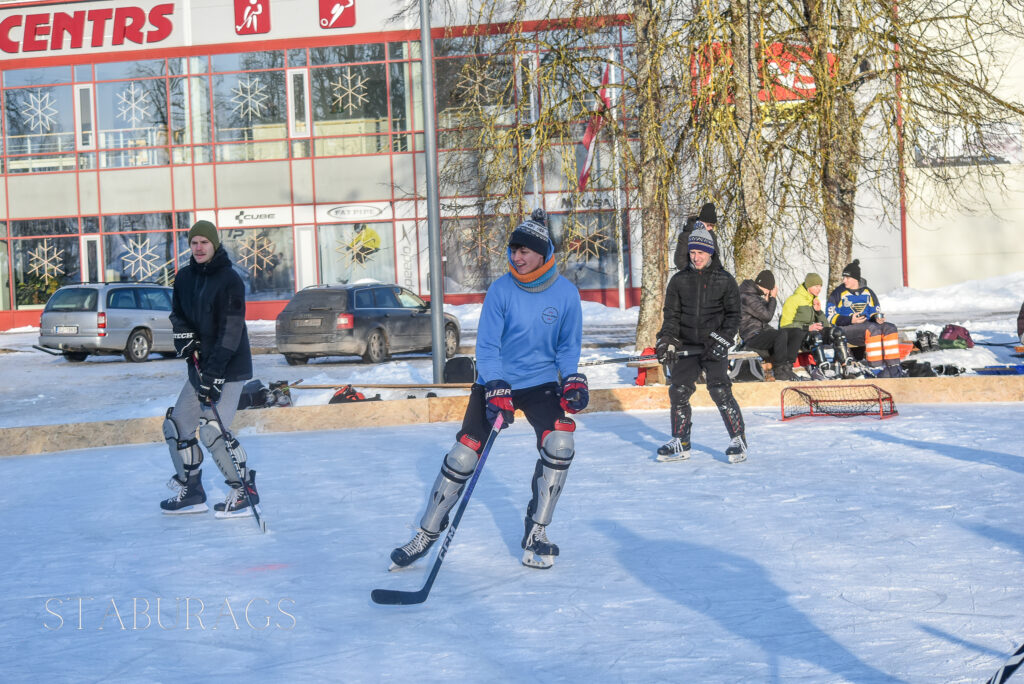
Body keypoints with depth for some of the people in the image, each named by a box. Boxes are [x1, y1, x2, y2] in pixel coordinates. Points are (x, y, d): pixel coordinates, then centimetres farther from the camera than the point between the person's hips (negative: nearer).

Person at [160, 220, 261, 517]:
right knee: (177, 425, 8)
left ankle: (244, 491, -5)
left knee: (212, 430, -17)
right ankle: (191, 492, 20)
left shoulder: (229, 281, -16)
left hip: (229, 369, -8)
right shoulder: (184, 277, 7)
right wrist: (184, 337, -2)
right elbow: (177, 313, 21)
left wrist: (214, 373, -26)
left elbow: (230, 331, -21)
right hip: (199, 367, 8)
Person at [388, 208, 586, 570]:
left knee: (560, 443, -22)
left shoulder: (566, 293, -7)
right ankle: (428, 532, 10)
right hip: (496, 382, -1)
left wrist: (572, 378, -13)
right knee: (463, 454, -6)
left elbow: (569, 345, 5)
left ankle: (536, 533, -8)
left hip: (541, 382, 1)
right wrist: (496, 389, -25)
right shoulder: (501, 289, -11)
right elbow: (487, 345, -13)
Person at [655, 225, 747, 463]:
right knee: (678, 392, 1)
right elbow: (672, 314, 7)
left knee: (720, 391, -13)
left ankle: (738, 441, -3)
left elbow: (733, 315, 1)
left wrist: (723, 339, -12)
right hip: (686, 346, 4)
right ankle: (680, 444, 15)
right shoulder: (679, 280, 8)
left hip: (714, 346, -4)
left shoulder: (724, 280, 1)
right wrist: (667, 341, -6)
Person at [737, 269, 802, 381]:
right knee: (782, 333, -36)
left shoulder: (756, 295, 18)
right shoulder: (747, 297, -14)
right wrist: (773, 298, -5)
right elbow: (767, 316, -17)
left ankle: (787, 367, -12)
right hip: (752, 337, -10)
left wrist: (767, 300, 12)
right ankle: (779, 371, -26)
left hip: (763, 333, 10)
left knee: (798, 333, -4)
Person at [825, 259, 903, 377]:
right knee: (873, 329, -34)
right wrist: (850, 320, -17)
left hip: (867, 324, 5)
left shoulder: (868, 292, 16)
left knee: (890, 328, -21)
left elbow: (875, 312, 21)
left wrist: (877, 318, -5)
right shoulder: (838, 293, 3)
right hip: (846, 329, -5)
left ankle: (894, 367, -28)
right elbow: (831, 317, -2)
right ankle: (877, 369, -40)